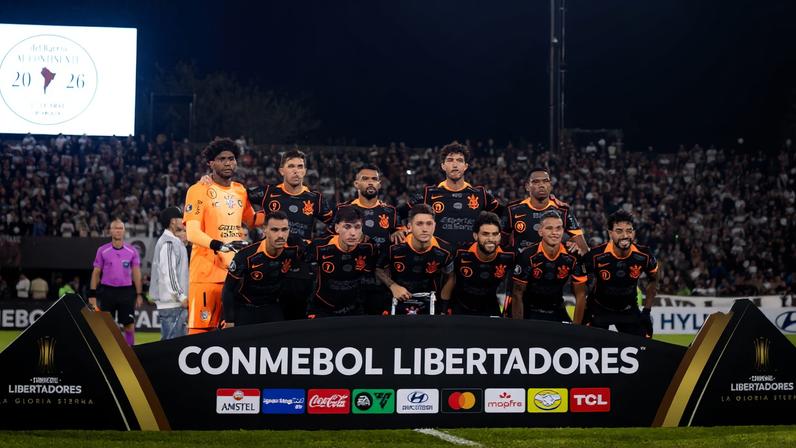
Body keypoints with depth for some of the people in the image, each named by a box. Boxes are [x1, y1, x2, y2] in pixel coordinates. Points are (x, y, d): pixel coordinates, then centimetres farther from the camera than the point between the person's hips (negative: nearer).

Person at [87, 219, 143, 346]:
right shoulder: (102, 250, 2)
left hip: (126, 291, 0)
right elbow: (96, 273, 5)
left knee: (130, 325, -2)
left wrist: (139, 294, 1)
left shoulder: (131, 251, 4)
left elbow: (136, 273, 6)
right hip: (107, 291, 0)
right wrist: (92, 294, 1)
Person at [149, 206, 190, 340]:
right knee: (171, 340, -11)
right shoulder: (169, 242, -12)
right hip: (171, 302, -10)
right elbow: (168, 272, -19)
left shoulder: (174, 241, 20)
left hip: (175, 301, 10)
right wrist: (181, 296, -18)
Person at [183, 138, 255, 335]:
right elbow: (192, 233, -15)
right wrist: (219, 245, -31)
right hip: (207, 272, -6)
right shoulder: (199, 190, -5)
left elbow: (251, 221, 32)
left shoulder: (240, 191, 15)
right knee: (201, 329, -9)